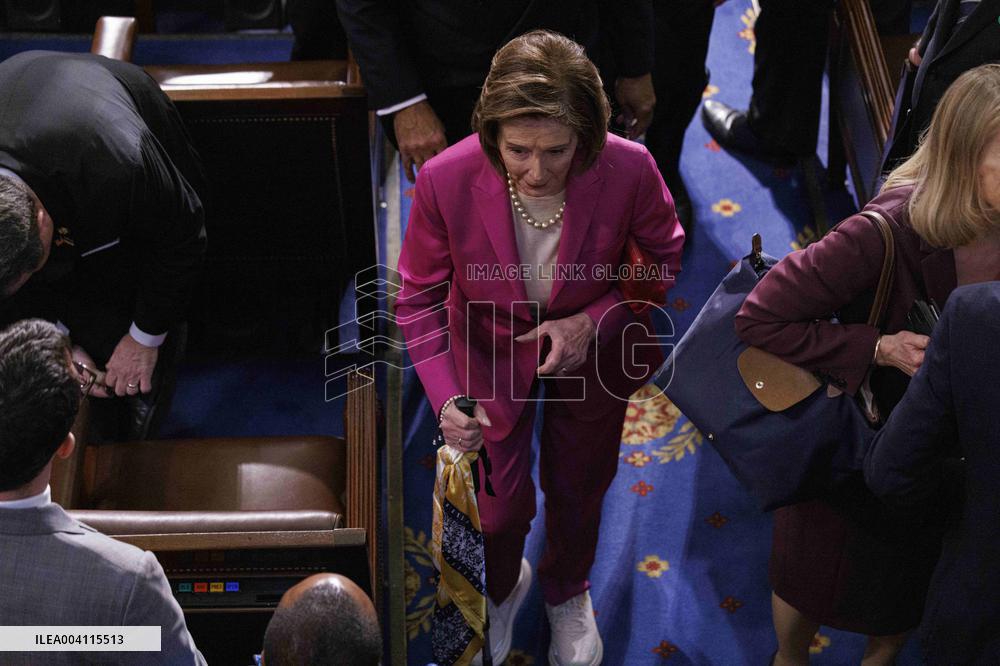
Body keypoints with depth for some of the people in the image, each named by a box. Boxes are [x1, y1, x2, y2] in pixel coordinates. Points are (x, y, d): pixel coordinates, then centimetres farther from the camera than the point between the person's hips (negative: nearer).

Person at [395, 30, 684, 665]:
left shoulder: (630, 171, -33)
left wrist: (592, 320, -25)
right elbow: (419, 298, -17)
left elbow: (665, 257, -11)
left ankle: (567, 593, 60)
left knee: (578, 487, 24)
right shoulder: (446, 179, -33)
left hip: (592, 353, 1)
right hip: (492, 350, -1)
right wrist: (446, 398, -31)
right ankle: (501, 588, 52)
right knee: (502, 505, 11)